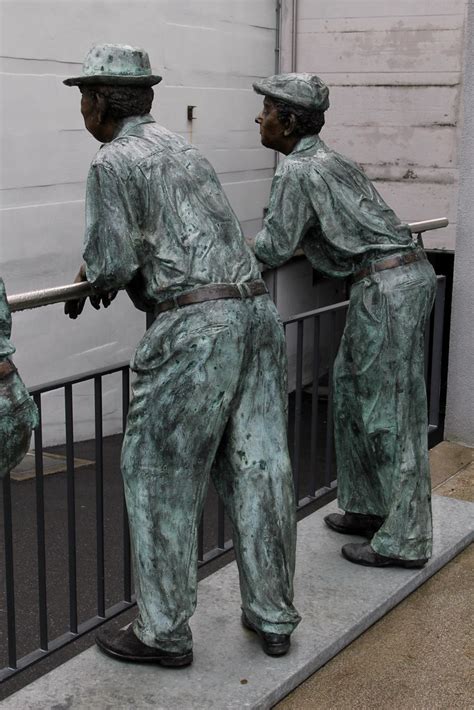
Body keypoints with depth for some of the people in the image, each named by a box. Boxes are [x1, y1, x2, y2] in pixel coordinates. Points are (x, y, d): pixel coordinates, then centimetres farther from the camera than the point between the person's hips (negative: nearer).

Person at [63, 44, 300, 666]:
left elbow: (113, 265, -8)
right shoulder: (180, 146, 21)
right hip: (257, 311, 8)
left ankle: (164, 634, 13)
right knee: (258, 468, 12)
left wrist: (90, 277, 15)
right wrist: (107, 269, 28)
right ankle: (273, 617, 23)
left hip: (196, 324, -8)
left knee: (161, 476, 4)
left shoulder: (113, 162, -4)